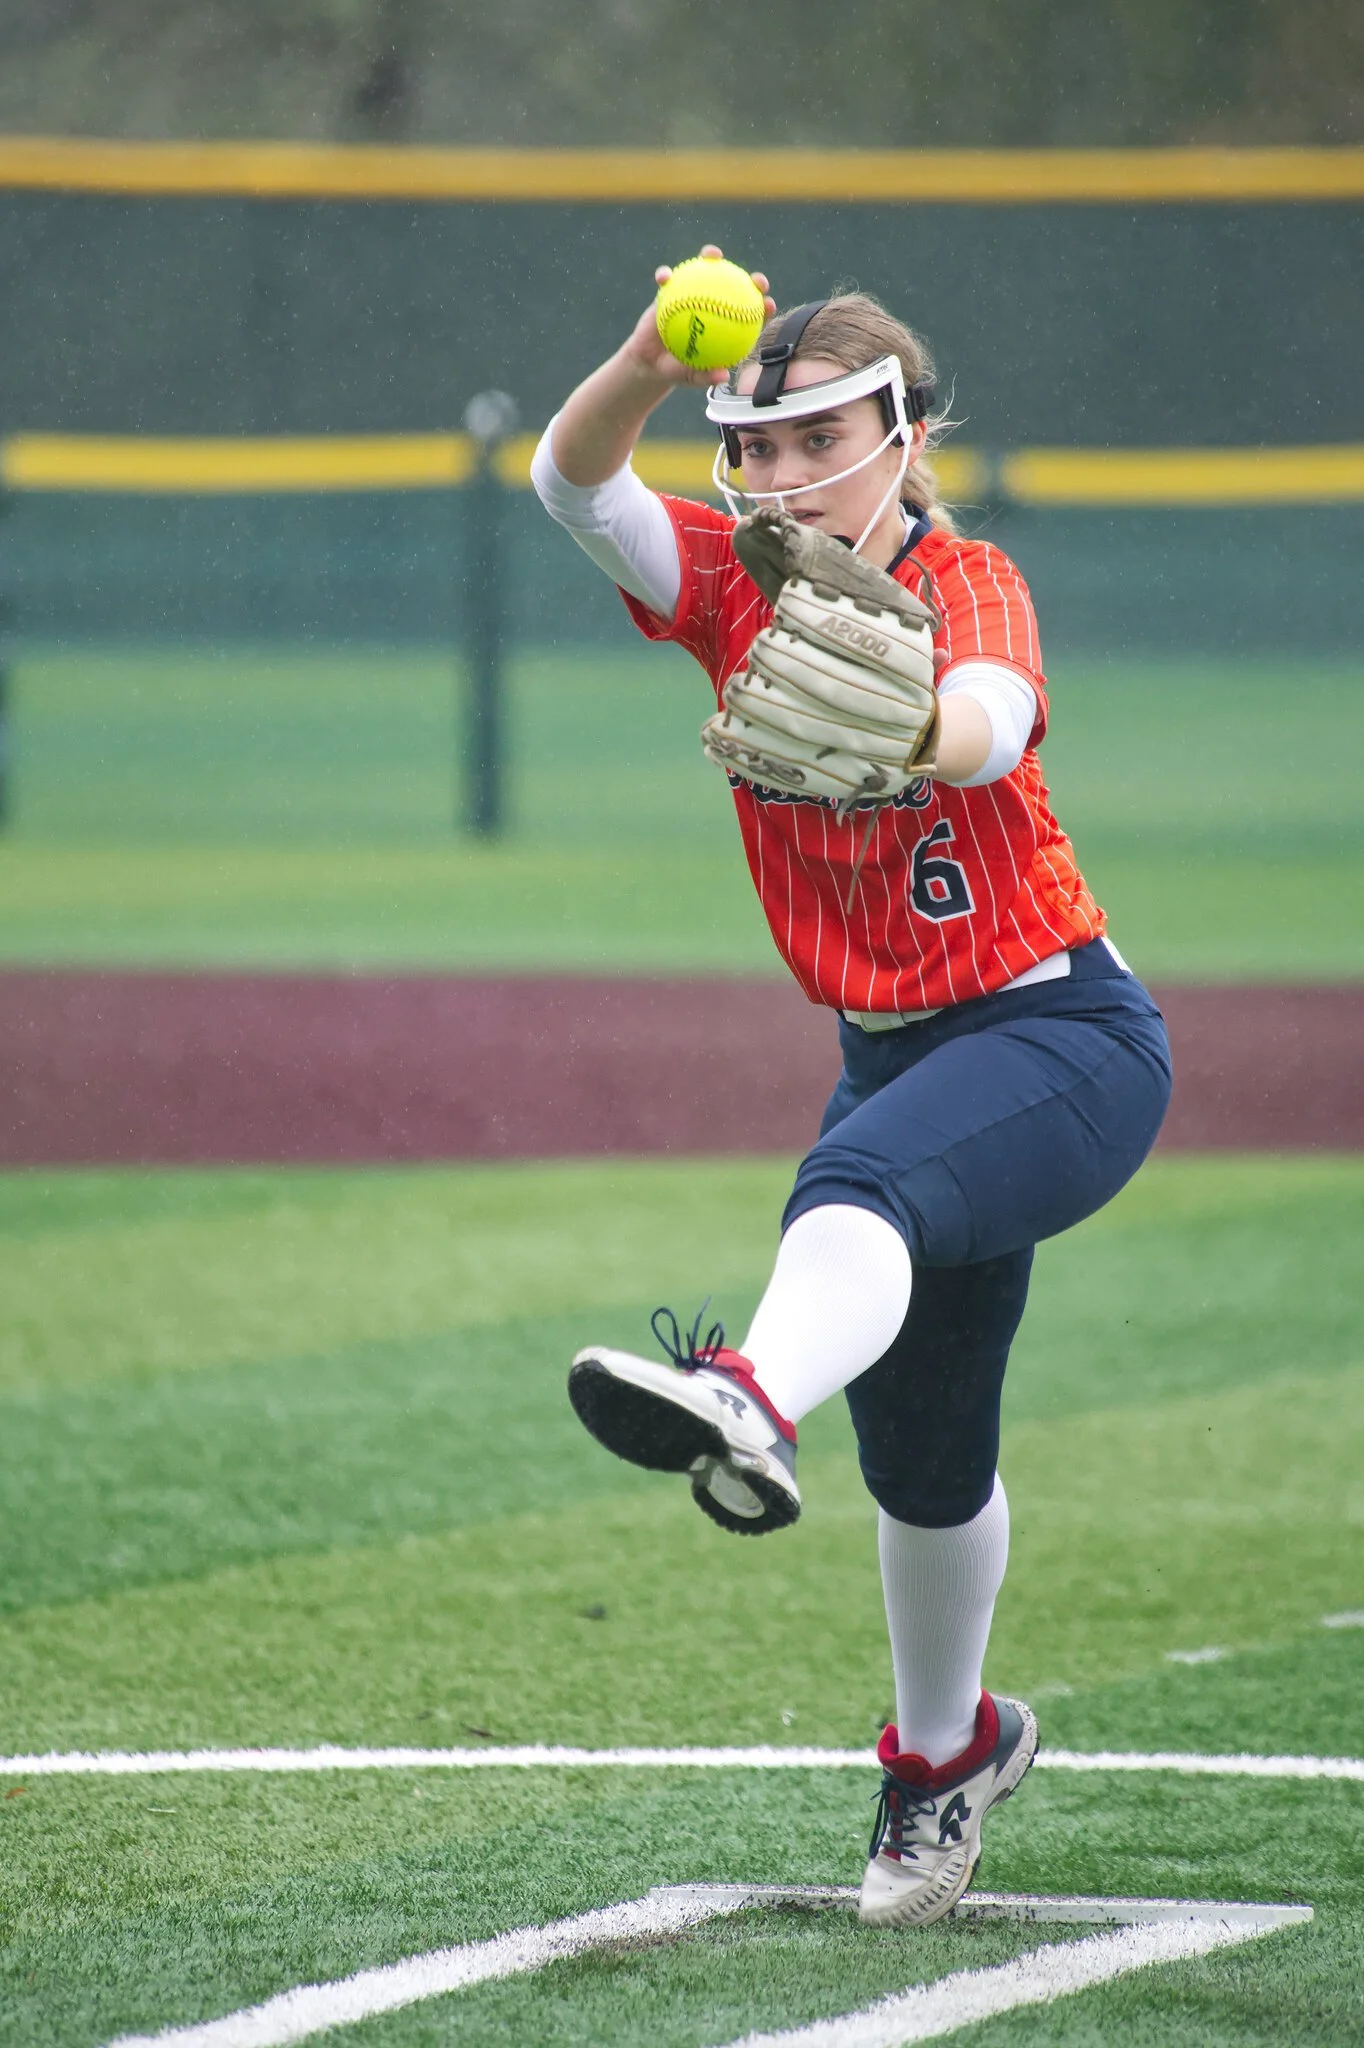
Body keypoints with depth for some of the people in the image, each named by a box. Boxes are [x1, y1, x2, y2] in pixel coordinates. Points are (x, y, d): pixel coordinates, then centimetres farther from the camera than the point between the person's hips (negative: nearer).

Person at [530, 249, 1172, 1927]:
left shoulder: (970, 584, -14)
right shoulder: (731, 580, 0)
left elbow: (990, 723, -39)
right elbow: (571, 480, -20)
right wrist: (652, 364, -43)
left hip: (1068, 1038, -6)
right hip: (895, 1055, 6)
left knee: (861, 1177, -38)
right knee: (919, 1454, 17)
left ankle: (752, 1408, -68)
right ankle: (948, 1749, 41)